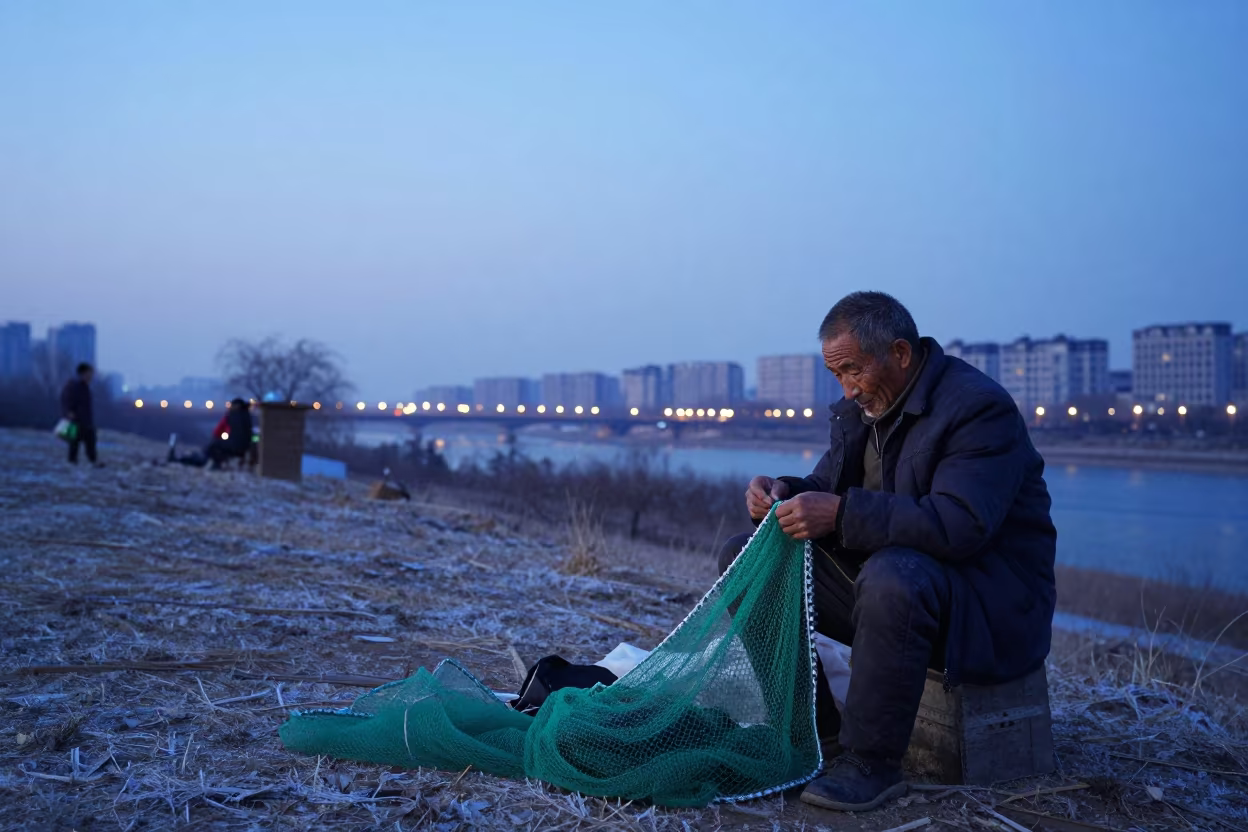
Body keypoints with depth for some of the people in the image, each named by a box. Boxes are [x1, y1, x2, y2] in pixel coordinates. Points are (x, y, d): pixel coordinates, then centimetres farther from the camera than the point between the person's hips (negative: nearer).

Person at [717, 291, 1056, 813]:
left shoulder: (981, 408, -20)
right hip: (877, 570, 8)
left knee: (890, 577, -42)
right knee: (745, 560, -2)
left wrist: (841, 514, -36)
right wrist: (787, 494, -12)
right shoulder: (860, 409, 6)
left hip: (989, 594, -8)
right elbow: (827, 491, 12)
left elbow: (959, 525, -32)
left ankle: (871, 761, -23)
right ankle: (810, 726, 2)